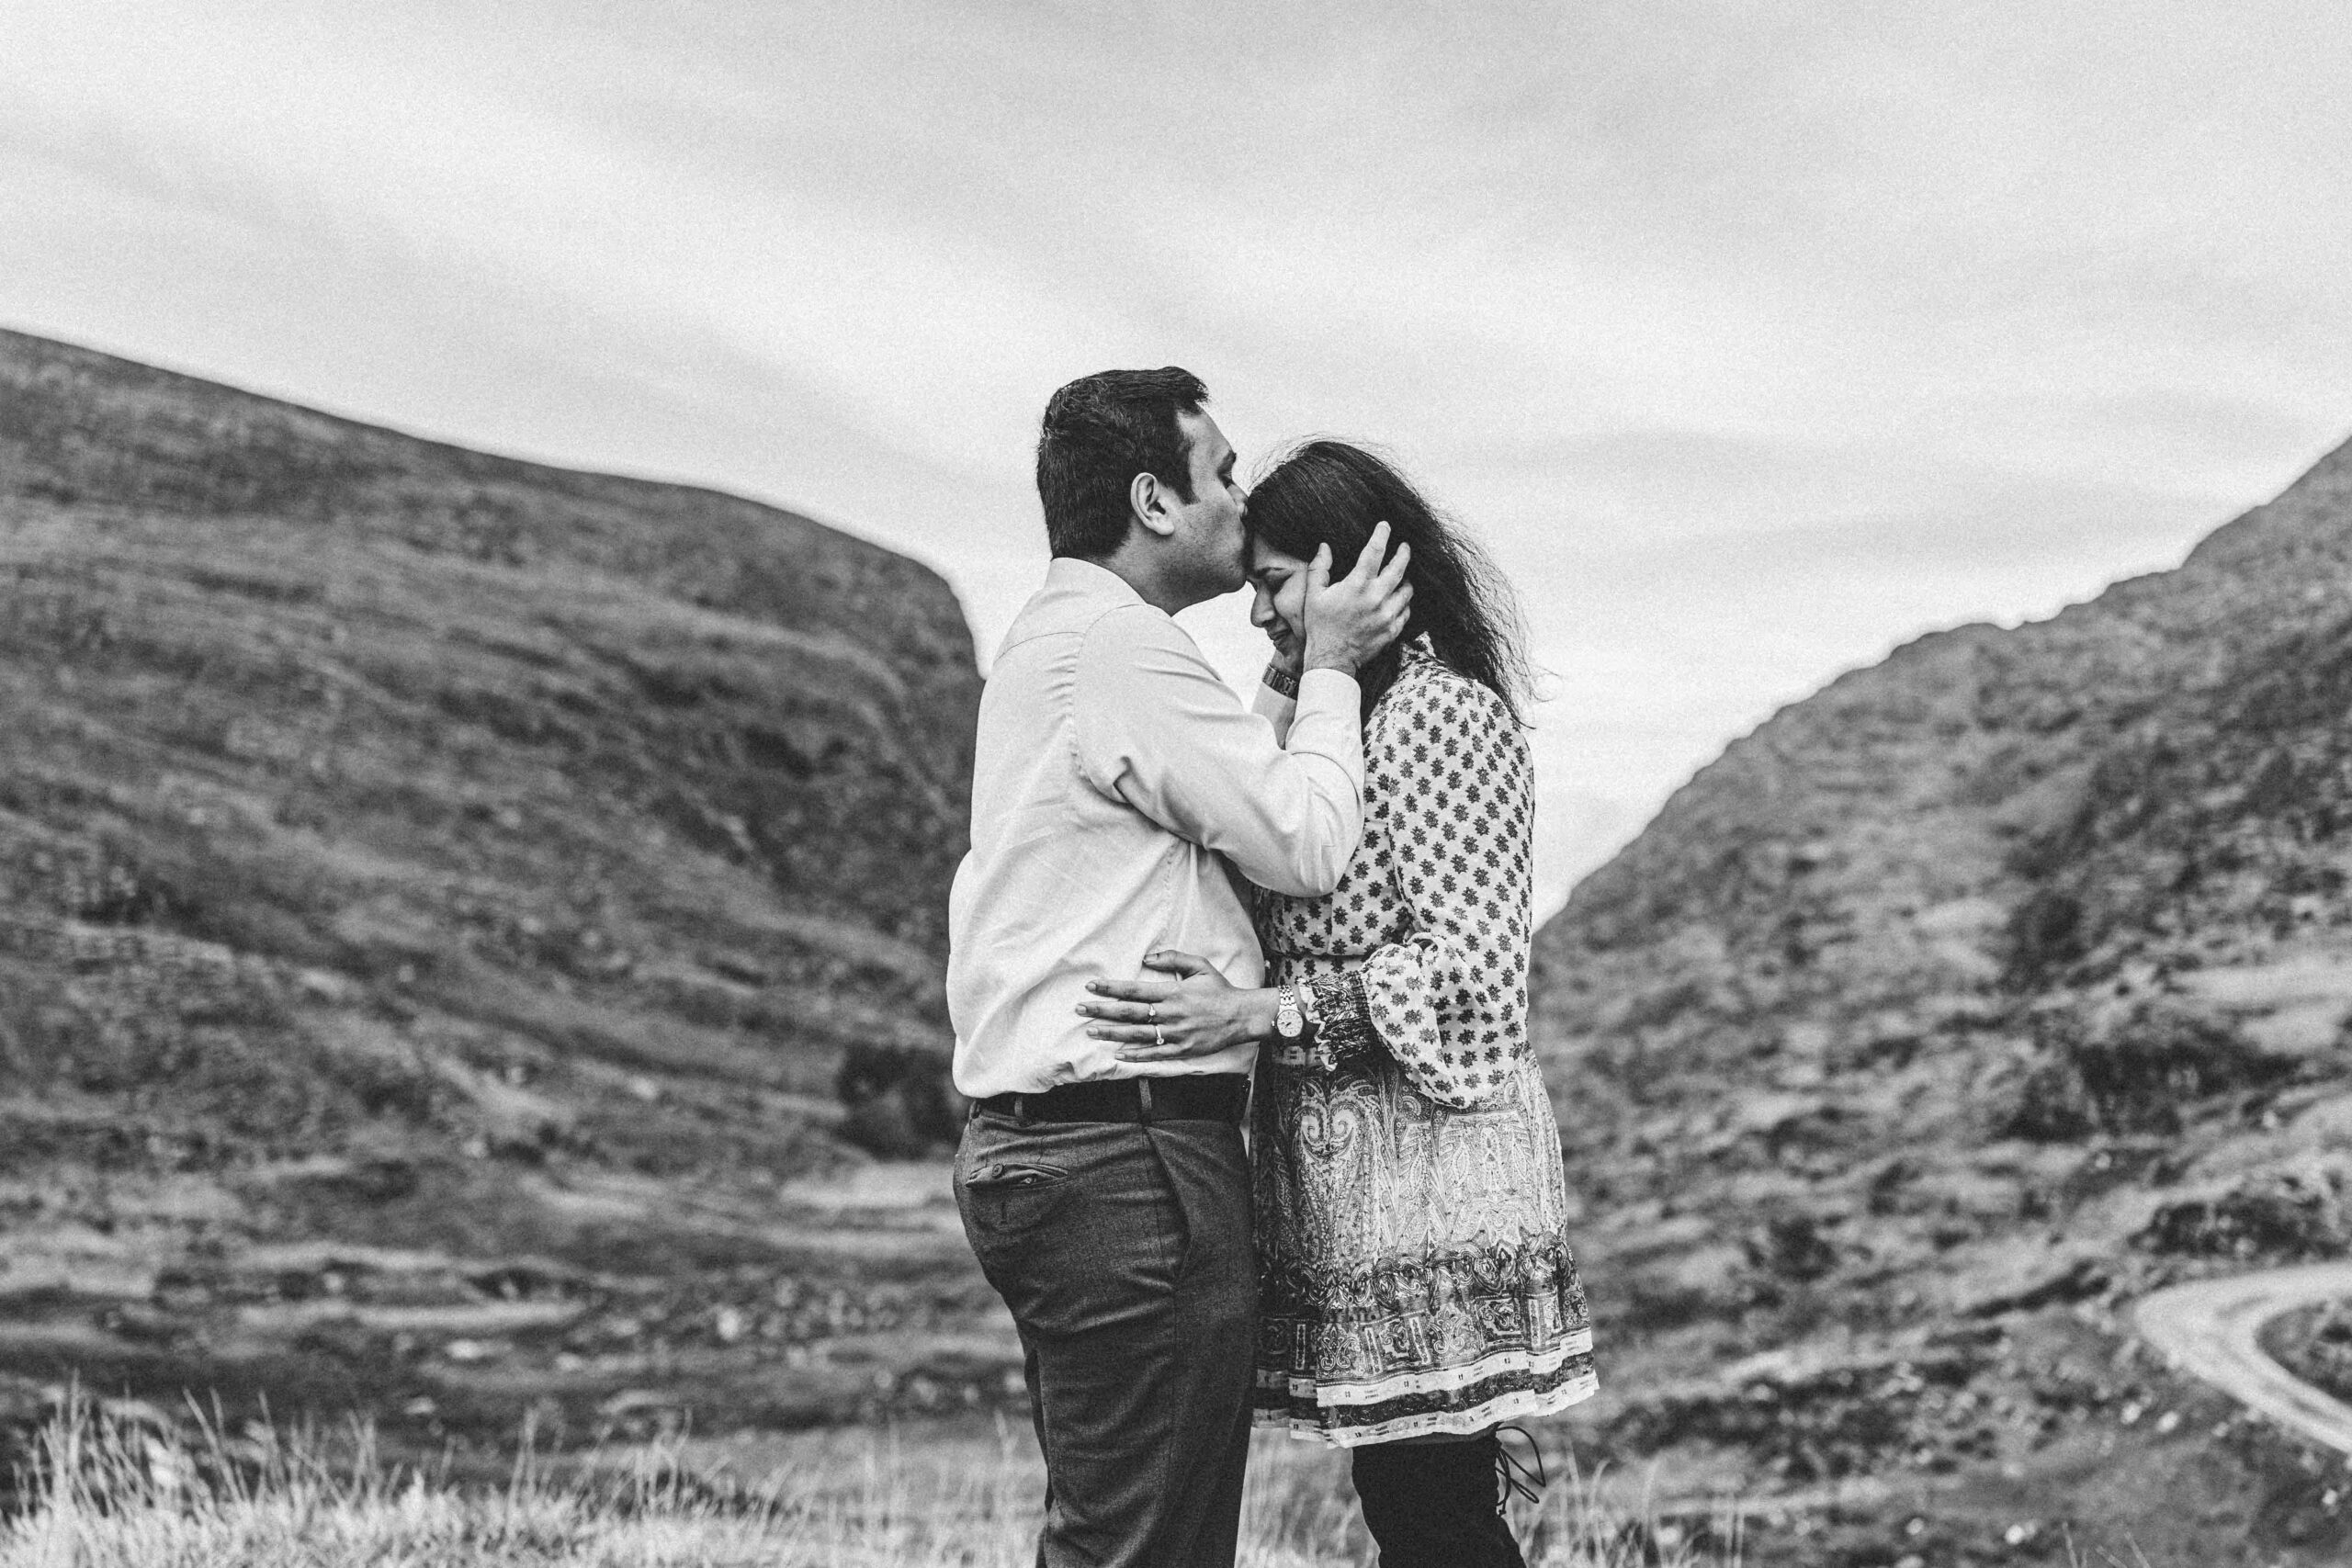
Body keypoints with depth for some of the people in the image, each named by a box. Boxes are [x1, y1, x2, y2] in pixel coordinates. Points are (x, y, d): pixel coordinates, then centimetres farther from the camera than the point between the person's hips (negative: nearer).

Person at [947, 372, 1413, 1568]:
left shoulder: (1048, 640, 20)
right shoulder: (1123, 649, -13)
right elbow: (1307, 845, -11)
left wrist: (1300, 675, 15)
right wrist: (1328, 668, 1)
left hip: (1031, 1143, 11)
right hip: (1129, 1153, -11)